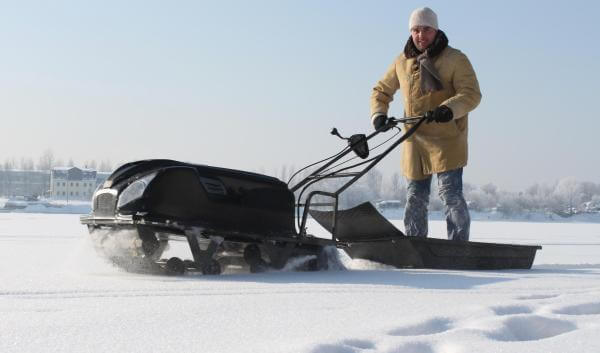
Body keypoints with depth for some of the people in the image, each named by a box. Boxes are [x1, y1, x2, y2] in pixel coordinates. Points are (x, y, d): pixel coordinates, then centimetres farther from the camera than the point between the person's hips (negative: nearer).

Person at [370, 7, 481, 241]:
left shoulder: (455, 59, -3)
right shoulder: (402, 63, 11)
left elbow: (471, 94, -12)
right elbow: (381, 90, 22)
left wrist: (449, 109, -30)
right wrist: (378, 114, 4)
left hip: (447, 140, -5)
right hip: (415, 141, 5)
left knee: (450, 195, -11)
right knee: (415, 198, 9)